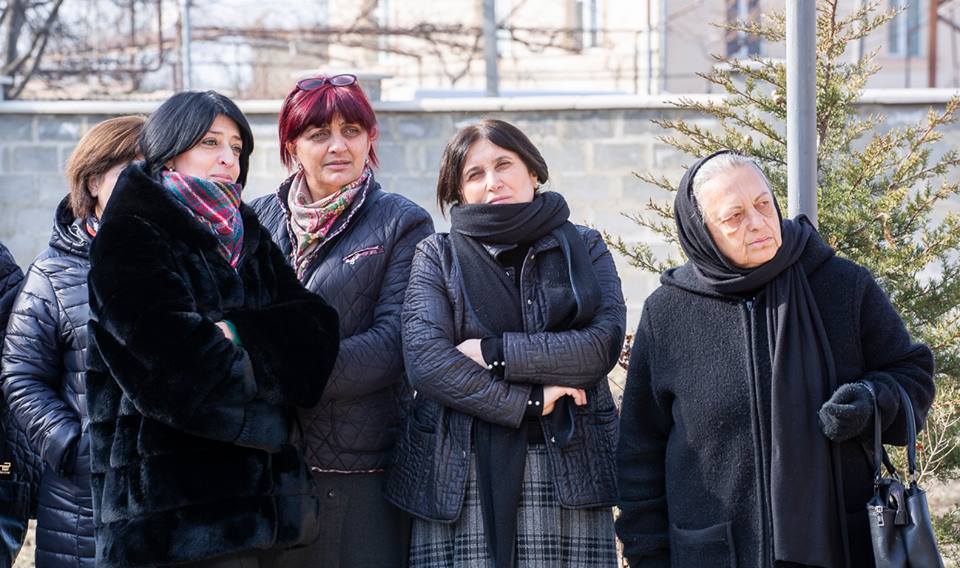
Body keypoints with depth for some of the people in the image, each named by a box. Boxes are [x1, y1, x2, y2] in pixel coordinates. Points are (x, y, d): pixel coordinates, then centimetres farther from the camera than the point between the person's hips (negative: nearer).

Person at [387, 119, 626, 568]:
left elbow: (605, 342, -3)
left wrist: (495, 353, -8)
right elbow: (425, 359, -5)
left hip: (568, 474, 1)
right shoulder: (438, 256, 10)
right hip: (461, 476, -1)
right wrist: (529, 401, -9)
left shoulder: (583, 248, 13)